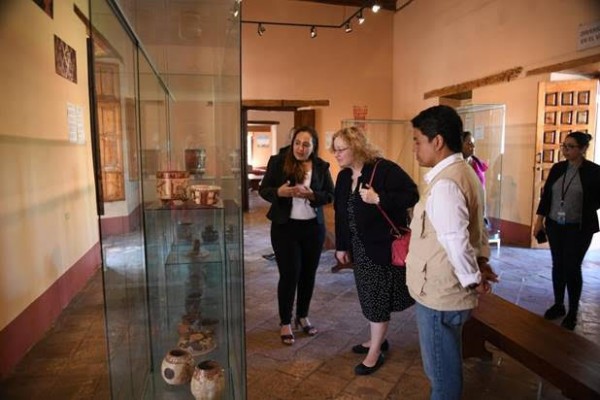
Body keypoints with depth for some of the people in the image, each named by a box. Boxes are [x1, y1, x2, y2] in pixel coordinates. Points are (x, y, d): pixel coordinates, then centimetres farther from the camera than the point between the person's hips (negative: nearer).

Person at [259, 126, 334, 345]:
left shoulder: (321, 166, 0)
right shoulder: (278, 161, -5)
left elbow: (330, 195, 1)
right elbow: (263, 190, -4)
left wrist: (311, 195, -19)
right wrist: (279, 192, -24)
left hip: (314, 227, 3)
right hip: (285, 227, -3)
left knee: (308, 273, 12)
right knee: (289, 274, -2)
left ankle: (303, 316, 33)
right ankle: (285, 323, 16)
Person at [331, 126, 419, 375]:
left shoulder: (384, 169, -18)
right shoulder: (344, 176, 5)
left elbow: (412, 195, -22)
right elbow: (340, 213, 10)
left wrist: (379, 199, -31)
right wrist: (341, 246, 11)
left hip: (383, 245, -7)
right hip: (359, 247, 7)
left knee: (378, 297, 2)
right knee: (369, 296, 16)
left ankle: (375, 351, 18)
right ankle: (378, 339, 36)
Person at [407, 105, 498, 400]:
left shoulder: (444, 184, -24)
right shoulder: (464, 173, 9)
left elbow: (456, 240, -28)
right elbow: (476, 224, 16)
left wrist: (472, 279, -14)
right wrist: (481, 259, 10)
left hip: (439, 292, -10)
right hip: (447, 288, 10)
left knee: (441, 368, 10)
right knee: (448, 362, 26)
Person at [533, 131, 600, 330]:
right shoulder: (557, 168, 4)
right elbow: (546, 194, 6)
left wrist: (584, 212, -10)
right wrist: (539, 219, 3)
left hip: (579, 229, -4)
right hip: (554, 225, 4)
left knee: (572, 268, 1)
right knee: (558, 265, 12)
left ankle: (572, 313, 16)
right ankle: (558, 305, 27)